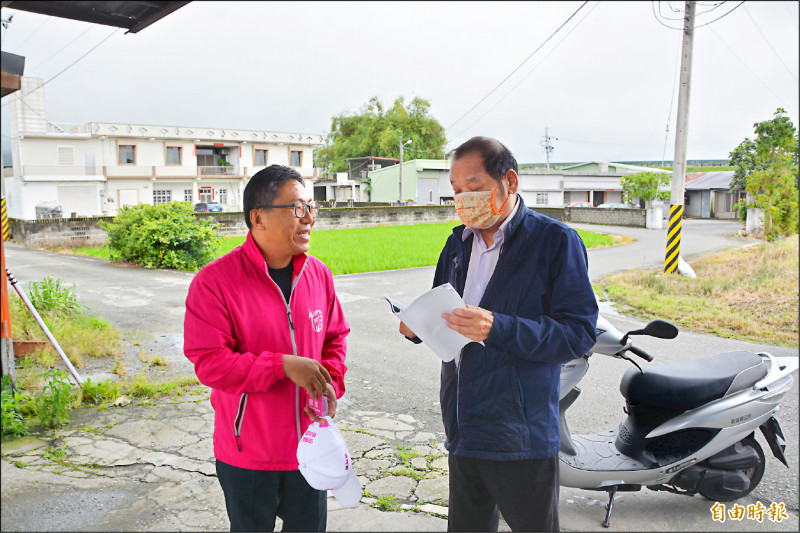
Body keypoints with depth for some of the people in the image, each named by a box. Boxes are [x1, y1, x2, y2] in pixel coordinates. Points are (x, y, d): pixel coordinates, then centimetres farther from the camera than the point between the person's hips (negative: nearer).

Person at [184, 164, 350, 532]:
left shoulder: (318, 274, 0)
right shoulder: (215, 281, -17)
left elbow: (335, 339, 10)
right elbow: (209, 363, -20)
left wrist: (332, 384, -9)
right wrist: (283, 365, -26)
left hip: (308, 444, 5)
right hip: (247, 454, -4)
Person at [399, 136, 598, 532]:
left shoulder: (556, 240, -9)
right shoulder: (459, 243, 11)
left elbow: (579, 332, -16)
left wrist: (498, 328, -28)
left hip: (520, 439, -6)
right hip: (463, 430, 6)